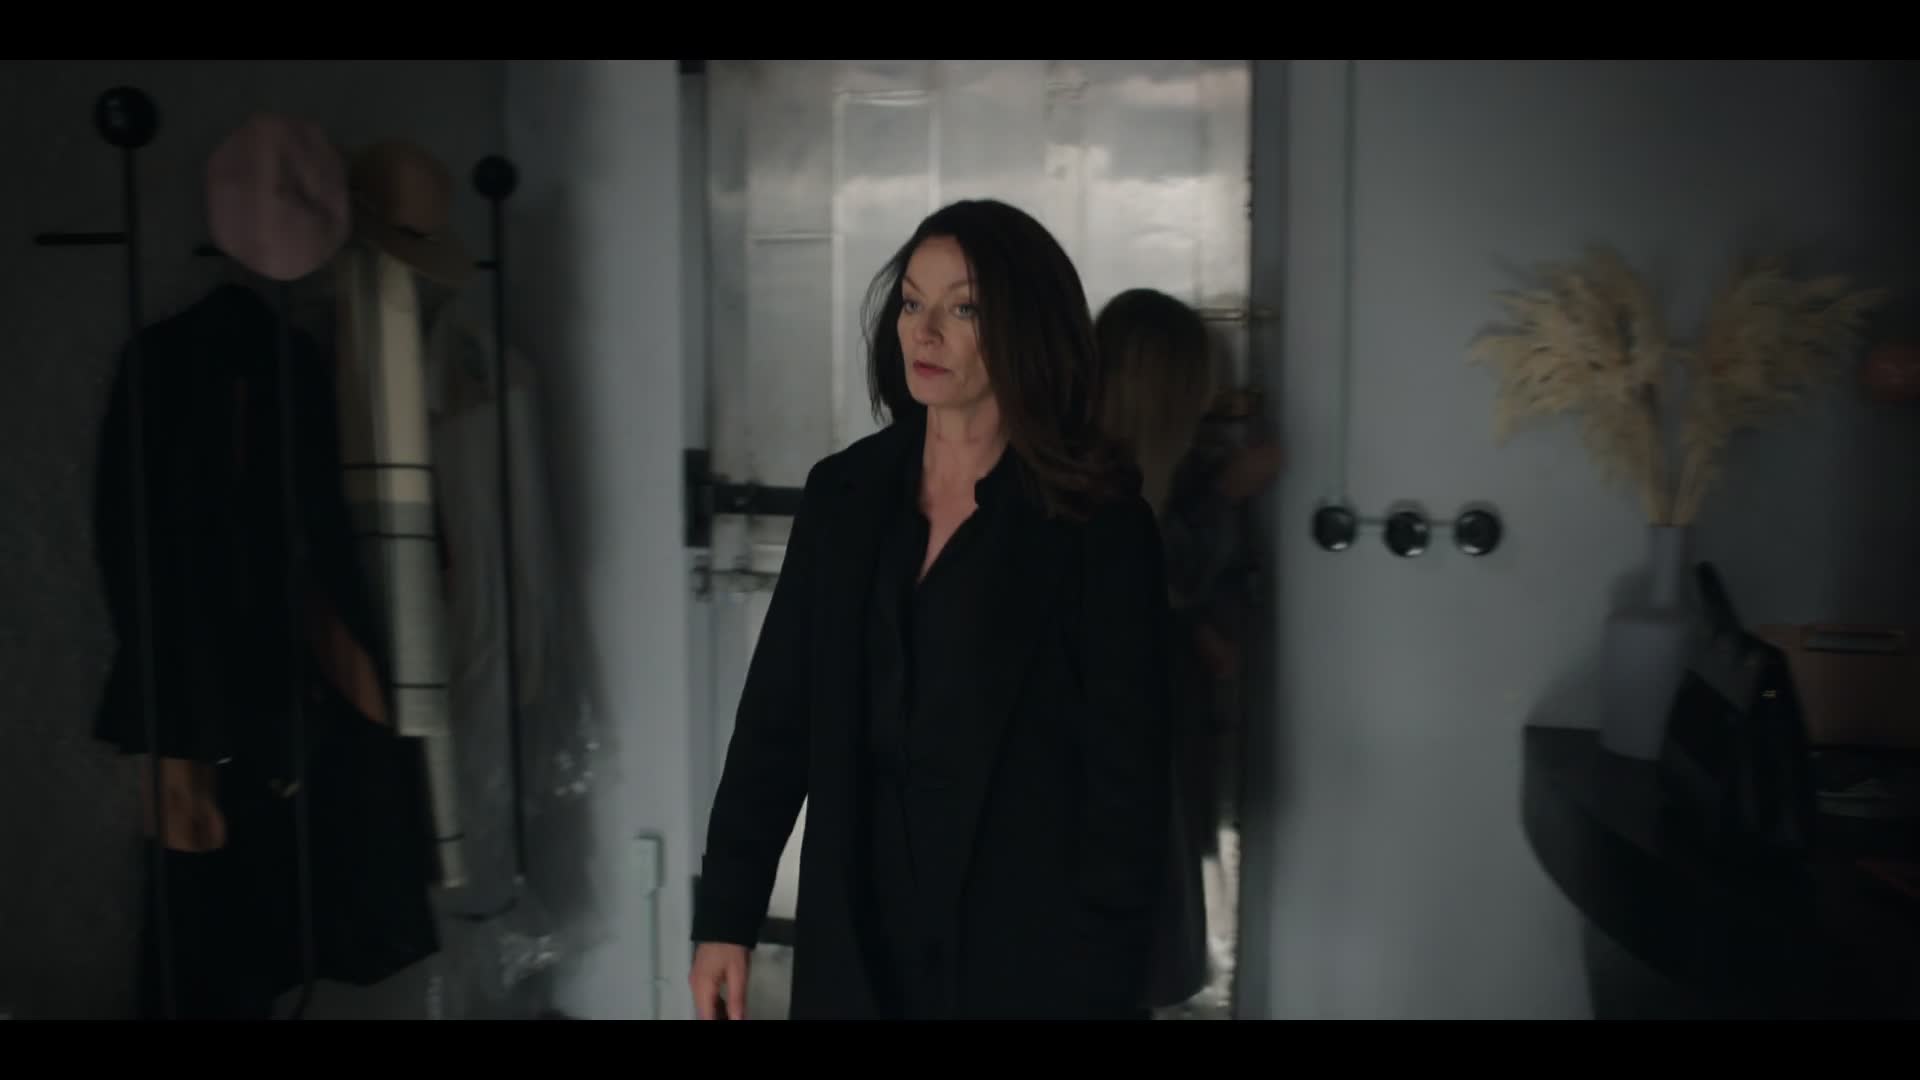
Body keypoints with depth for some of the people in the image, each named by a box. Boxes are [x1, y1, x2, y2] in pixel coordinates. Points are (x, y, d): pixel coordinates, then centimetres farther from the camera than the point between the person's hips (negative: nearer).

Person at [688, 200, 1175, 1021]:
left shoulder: (1097, 520, -11)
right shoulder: (844, 492, 1)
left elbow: (1128, 776, -11)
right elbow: (777, 712, 4)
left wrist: (1101, 983, -13)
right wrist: (726, 913, 1)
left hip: (1028, 941, -4)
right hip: (860, 930, 4)